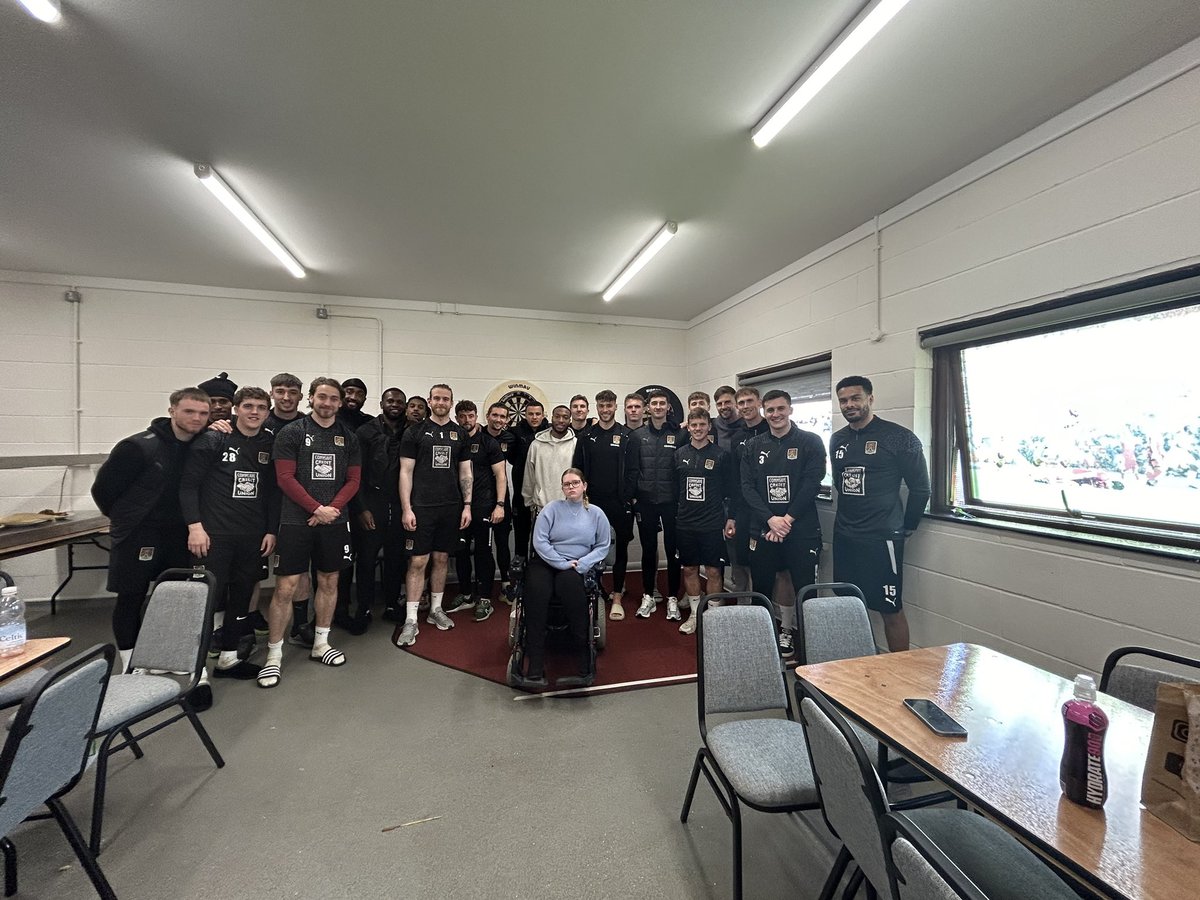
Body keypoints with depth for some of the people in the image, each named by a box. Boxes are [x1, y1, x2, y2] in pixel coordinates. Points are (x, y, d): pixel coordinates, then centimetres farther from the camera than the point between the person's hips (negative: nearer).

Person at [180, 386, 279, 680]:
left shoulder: (270, 445, 6)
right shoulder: (213, 440, -4)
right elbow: (189, 484, -5)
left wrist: (272, 530, 5)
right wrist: (195, 526, -12)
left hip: (253, 537, 4)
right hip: (214, 534, -4)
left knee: (242, 596, 11)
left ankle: (228, 658, 26)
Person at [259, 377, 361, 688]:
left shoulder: (348, 437, 7)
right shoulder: (291, 433, -2)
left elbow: (353, 480, 6)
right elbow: (285, 478, -8)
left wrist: (332, 509, -8)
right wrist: (318, 509, -13)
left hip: (335, 520, 4)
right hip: (296, 521, -3)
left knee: (329, 581, 11)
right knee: (286, 587, -2)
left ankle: (320, 644, 26)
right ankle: (274, 655, 13)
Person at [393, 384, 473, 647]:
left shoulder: (460, 434, 9)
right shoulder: (415, 432, 0)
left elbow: (466, 472, 11)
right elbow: (405, 472, -3)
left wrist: (467, 505, 3)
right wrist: (406, 509, -10)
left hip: (451, 507, 3)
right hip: (422, 507, -3)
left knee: (442, 559, 12)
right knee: (418, 561, -2)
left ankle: (435, 610, 26)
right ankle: (410, 620, 7)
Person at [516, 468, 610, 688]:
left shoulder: (596, 513, 10)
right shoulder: (551, 508, 6)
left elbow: (603, 546, 8)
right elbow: (540, 541, -3)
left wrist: (581, 564, -7)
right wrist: (563, 563, -10)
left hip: (578, 567, 0)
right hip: (546, 562, 0)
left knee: (568, 583, -36)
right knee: (536, 592, -32)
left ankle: (584, 665, -28)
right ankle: (535, 669, -30)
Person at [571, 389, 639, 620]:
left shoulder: (626, 436, 1)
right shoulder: (586, 436, 7)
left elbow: (632, 470, -3)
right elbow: (577, 469, 6)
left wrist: (629, 497, -10)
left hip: (620, 503, -1)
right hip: (593, 502, 2)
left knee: (621, 548, 6)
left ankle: (617, 597, 16)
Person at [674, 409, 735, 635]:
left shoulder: (721, 454, -2)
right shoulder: (680, 454, 6)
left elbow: (731, 489, 0)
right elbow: (675, 487, 11)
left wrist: (730, 518, -4)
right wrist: (675, 514, 10)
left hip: (713, 523, -3)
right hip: (685, 523, 3)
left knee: (713, 571, 4)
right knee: (689, 569, 11)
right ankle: (695, 614, 26)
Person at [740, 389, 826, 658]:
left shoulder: (810, 442, 1)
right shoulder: (753, 446, 8)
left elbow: (812, 483, -7)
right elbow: (747, 487, 1)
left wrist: (787, 519, -13)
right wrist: (771, 519, -11)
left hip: (801, 529, -2)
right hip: (763, 529, 2)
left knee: (805, 588, 1)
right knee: (761, 587, 10)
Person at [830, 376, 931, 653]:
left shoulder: (899, 437, -7)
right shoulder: (837, 440, 9)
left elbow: (921, 487, -3)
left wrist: (907, 527, 3)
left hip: (881, 538, -5)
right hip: (843, 536, 6)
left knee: (890, 609, 2)